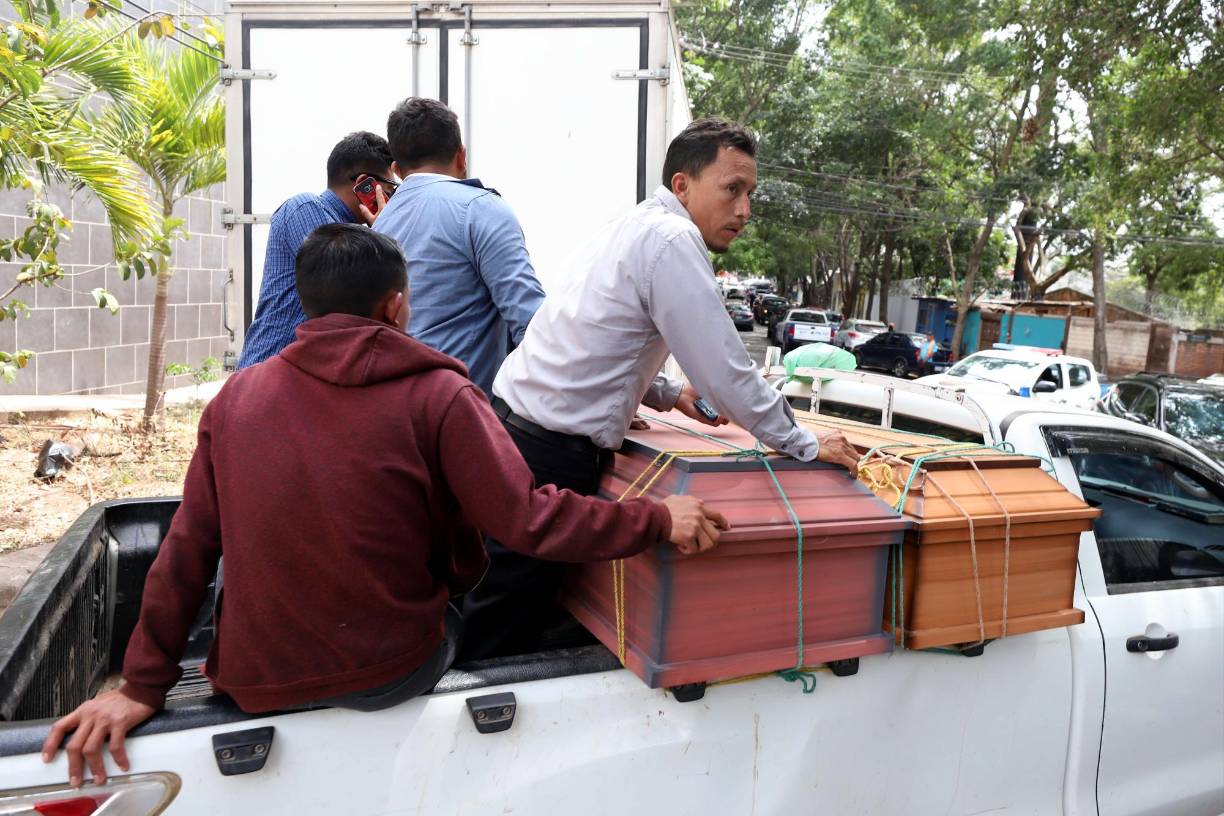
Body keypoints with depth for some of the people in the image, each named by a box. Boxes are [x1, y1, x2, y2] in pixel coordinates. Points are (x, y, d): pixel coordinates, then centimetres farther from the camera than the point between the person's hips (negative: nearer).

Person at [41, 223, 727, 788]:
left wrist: (143, 684, 4)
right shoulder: (438, 396, -14)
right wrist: (659, 521, -8)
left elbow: (189, 551, -1)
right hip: (387, 674, -3)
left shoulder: (237, 396, -3)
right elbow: (527, 522, -18)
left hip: (256, 682, 4)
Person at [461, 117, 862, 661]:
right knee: (499, 632, 2)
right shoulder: (672, 239, -14)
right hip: (548, 455, -10)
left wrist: (666, 394, 20)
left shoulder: (635, 228, 17)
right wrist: (804, 445, -5)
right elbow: (724, 367, -16)